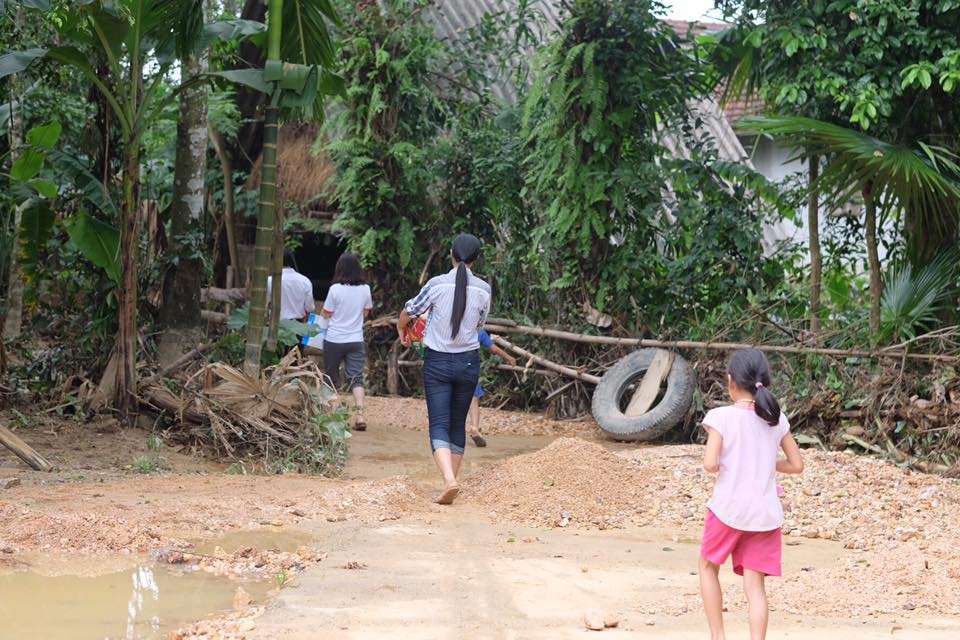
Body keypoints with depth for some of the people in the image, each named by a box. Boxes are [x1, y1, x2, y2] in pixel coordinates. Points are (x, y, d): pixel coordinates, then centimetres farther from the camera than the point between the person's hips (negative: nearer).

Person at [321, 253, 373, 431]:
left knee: (331, 377, 14)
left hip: (334, 340, -2)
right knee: (356, 378, -1)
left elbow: (326, 314, -4)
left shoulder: (335, 289, -11)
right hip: (356, 340, 2)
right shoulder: (365, 289, -1)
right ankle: (360, 414, -16)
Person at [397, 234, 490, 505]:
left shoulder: (438, 284, -10)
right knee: (458, 424, 15)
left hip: (437, 361, -2)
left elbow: (409, 311, 3)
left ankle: (449, 480, -24)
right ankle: (452, 479, 21)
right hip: (468, 362, 2)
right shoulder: (483, 289, -3)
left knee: (439, 424, -4)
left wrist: (402, 330, 24)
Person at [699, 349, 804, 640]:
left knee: (708, 567, 20)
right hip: (765, 514, 3)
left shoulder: (721, 416, -10)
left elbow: (710, 464, -18)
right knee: (755, 584, 5)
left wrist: (723, 466, 3)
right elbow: (797, 465, 7)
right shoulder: (776, 418, 3)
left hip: (728, 508, -3)